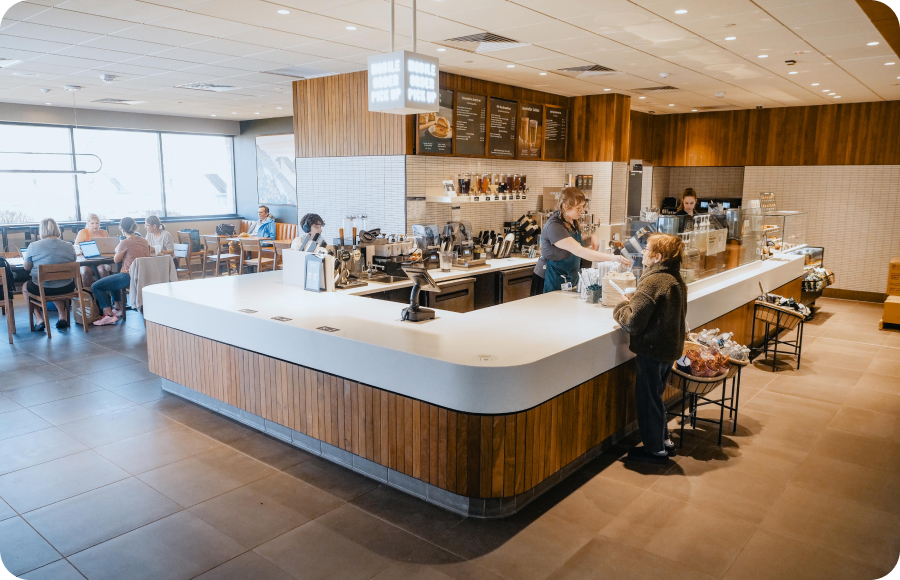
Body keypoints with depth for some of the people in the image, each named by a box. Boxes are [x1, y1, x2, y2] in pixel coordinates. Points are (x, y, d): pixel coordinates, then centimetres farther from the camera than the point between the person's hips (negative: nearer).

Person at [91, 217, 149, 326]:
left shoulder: (125, 243, -15)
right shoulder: (144, 241, 7)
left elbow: (116, 260, -2)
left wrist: (117, 251, 17)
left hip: (128, 277, -9)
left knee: (96, 287, 2)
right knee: (113, 280, 36)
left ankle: (110, 315, -3)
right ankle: (120, 309, 39)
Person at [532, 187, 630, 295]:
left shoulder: (573, 221, 4)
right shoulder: (554, 226, -24)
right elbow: (579, 251, -32)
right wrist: (612, 257, -35)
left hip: (569, 280, 8)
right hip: (552, 281, -8)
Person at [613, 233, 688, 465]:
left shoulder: (653, 283, -24)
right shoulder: (676, 280, 7)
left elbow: (633, 322, -25)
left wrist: (622, 306, -7)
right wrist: (632, 303, 8)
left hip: (652, 350, -9)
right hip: (670, 347, 9)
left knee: (647, 397, 6)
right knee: (655, 395, 22)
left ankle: (655, 449, 18)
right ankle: (664, 441, 33)